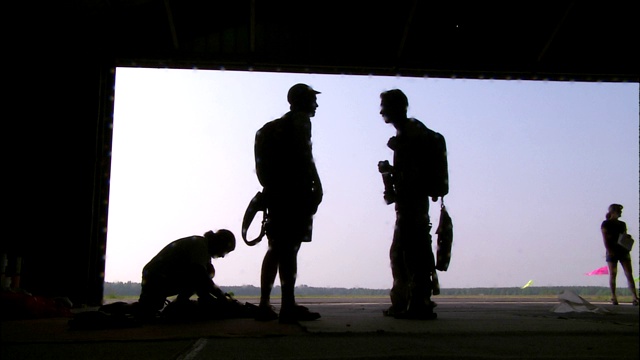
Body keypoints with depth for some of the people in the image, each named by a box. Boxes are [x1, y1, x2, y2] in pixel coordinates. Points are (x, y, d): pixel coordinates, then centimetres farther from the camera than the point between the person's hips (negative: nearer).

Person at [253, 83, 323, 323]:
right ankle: (288, 306, -12)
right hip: (295, 193, -9)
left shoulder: (274, 127, 25)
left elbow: (263, 166, 22)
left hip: (275, 193, 9)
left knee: (276, 248, 9)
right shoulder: (300, 121, -1)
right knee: (289, 248, -11)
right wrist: (317, 186, -12)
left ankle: (264, 305, 9)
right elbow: (305, 156, -13)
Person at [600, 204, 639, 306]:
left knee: (629, 274, -4)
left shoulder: (622, 224, 16)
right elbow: (605, 239, -6)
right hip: (612, 252, -4)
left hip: (623, 251, 4)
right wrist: (609, 250, -16)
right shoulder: (605, 224, 1)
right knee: (612, 274, -2)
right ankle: (613, 297, 5)